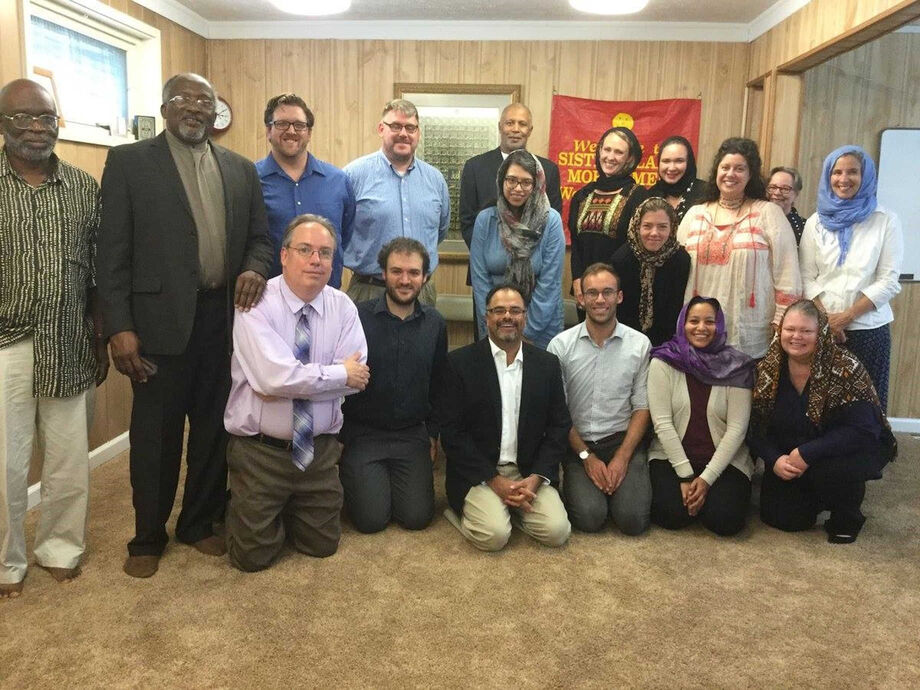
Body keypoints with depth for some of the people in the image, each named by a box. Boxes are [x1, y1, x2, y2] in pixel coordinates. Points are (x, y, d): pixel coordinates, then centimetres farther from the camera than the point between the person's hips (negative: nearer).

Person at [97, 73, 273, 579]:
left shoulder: (241, 170, 12)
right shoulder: (128, 161, 1)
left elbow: (259, 237, 14)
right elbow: (113, 252, -4)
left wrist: (254, 269, -9)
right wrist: (118, 328, -11)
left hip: (225, 317, 4)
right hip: (161, 320, -3)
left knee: (214, 427, 12)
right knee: (155, 434, 7)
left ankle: (200, 522, 31)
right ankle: (148, 537, 25)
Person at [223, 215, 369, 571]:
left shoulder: (342, 307, -2)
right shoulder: (257, 305, -15)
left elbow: (357, 376, -13)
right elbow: (276, 377, -28)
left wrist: (289, 386, -22)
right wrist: (340, 374, -18)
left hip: (319, 451, 4)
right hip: (260, 451, -4)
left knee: (322, 546, 14)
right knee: (254, 556, 5)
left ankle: (286, 511, 43)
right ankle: (242, 509, 35)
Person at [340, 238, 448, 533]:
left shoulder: (435, 324, 2)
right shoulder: (357, 318, -11)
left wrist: (433, 433, 12)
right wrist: (338, 435, -4)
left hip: (412, 435, 3)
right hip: (361, 434, -3)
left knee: (417, 517, -5)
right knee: (372, 519, -9)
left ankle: (391, 478, 26)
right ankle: (351, 477, 23)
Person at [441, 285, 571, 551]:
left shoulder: (547, 364, 5)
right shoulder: (460, 362, -5)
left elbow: (559, 426, 6)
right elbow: (451, 431, -8)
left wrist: (535, 478, -9)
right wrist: (495, 481, -13)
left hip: (530, 472, 3)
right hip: (478, 474, -3)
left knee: (557, 530, -17)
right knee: (494, 534, -24)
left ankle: (512, 506, 11)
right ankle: (464, 509, 7)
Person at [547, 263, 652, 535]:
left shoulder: (639, 344, 1)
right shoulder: (561, 345, -4)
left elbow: (642, 407, 2)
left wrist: (622, 456, -10)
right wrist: (587, 456, -8)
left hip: (623, 441, 1)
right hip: (577, 443, -1)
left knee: (633, 519, -17)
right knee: (589, 518, -20)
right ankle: (579, 484, 13)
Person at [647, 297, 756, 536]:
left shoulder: (737, 366, -6)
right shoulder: (663, 362, -6)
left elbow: (737, 428, -8)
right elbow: (662, 423, -10)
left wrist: (707, 478, -15)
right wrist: (686, 476, -14)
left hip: (724, 460, 1)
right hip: (672, 456, 0)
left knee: (725, 519, -20)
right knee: (672, 514, -22)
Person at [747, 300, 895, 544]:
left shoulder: (845, 369, -21)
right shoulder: (768, 370, -8)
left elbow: (862, 431, -26)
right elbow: (756, 427, -4)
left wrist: (807, 454, -32)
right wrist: (774, 459, -22)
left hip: (848, 451, -4)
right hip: (788, 457, 4)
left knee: (828, 472, -35)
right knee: (781, 517, -9)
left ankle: (847, 519, -1)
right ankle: (812, 496, 26)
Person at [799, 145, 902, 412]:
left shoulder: (886, 220, 1)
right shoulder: (816, 222, 8)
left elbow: (888, 281, -3)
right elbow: (807, 278, 3)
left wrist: (847, 316, -11)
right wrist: (824, 318, -10)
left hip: (869, 328, -1)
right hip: (822, 327, 2)